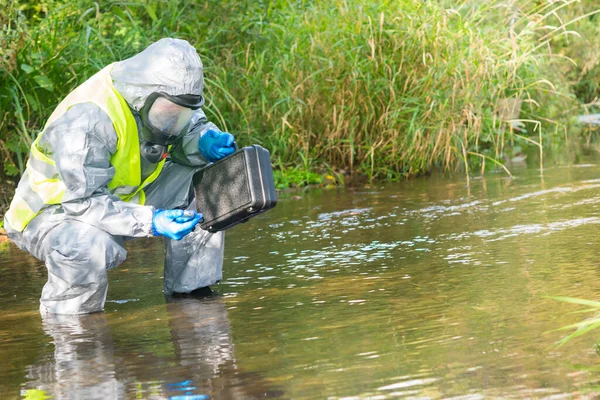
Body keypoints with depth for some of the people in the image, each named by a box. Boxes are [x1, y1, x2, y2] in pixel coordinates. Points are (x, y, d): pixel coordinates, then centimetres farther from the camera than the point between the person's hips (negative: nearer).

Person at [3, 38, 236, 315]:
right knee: (90, 247, -42)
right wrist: (151, 222, -45)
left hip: (118, 200, 8)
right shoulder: (87, 120, -34)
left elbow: (191, 125, 8)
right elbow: (85, 203, -35)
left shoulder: (153, 100, -9)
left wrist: (206, 140, -18)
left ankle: (191, 290, 3)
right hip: (53, 213, -8)